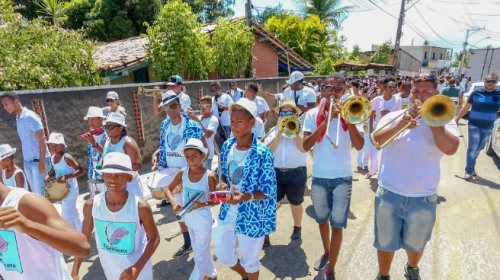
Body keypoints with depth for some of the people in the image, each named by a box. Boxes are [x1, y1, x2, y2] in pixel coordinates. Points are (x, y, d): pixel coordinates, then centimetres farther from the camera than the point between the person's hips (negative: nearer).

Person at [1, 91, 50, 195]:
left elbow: (42, 140, -17)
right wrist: (25, 159, 13)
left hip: (38, 161, -8)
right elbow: (24, 141, 14)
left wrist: (42, 162, -20)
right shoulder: (18, 119, 11)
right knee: (34, 191, 14)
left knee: (40, 192, -3)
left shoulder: (30, 116, -14)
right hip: (27, 162, 8)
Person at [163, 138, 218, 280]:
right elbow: (168, 189, 0)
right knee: (200, 250, 25)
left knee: (200, 254, 9)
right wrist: (174, 204, -16)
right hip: (188, 218, 6)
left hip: (203, 220, -5)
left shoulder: (209, 176, -22)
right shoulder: (182, 173, -11)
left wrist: (202, 205, -29)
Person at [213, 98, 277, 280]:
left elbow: (268, 190, -17)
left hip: (252, 215, -6)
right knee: (223, 255, 21)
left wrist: (246, 197, -33)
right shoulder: (227, 146, -1)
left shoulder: (262, 153, -20)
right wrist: (223, 185, -10)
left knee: (250, 261, 16)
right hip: (228, 212, 6)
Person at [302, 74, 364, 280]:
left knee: (337, 225, 2)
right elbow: (306, 146, -14)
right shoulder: (313, 114, -1)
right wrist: (326, 121, -22)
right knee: (322, 220, 20)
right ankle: (326, 252, 45)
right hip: (319, 177, 2)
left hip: (342, 177, -1)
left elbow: (359, 145, -13)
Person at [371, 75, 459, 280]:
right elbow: (376, 139, -17)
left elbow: (450, 148, -19)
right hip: (389, 195, 0)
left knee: (415, 244, 23)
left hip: (423, 199, 1)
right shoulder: (394, 116, -1)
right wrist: (400, 124, -30)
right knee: (385, 243, 14)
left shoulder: (443, 121, -1)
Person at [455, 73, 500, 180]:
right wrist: (457, 119, 3)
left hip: (487, 127, 3)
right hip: (474, 125, -3)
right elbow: (466, 107, 2)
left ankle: (471, 168, 30)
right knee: (472, 147, -7)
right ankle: (469, 171, -1)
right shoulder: (476, 93, -5)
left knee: (478, 148, 15)